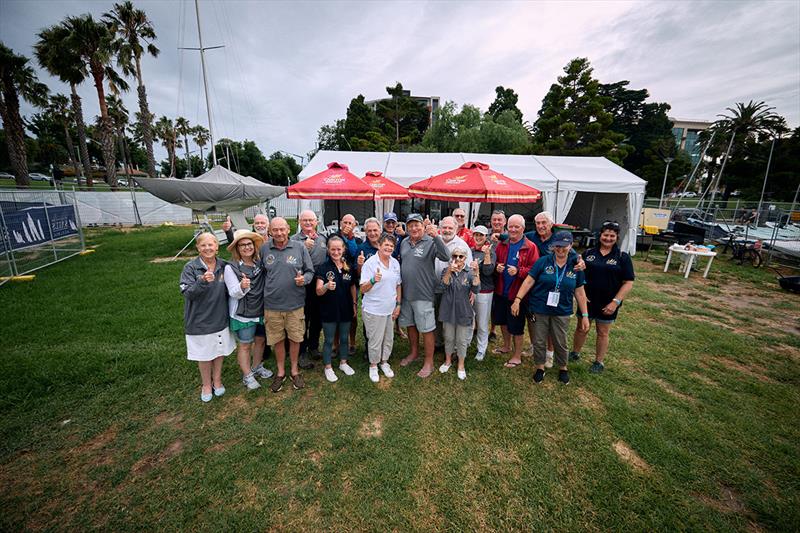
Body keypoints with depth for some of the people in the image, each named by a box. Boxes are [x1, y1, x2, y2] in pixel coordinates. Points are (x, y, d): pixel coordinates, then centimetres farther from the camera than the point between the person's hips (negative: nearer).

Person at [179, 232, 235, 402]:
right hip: (200, 320, -2)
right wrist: (202, 282, -34)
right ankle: (206, 384, 36)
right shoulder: (190, 268, -11)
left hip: (220, 318, 3)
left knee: (219, 351, 17)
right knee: (204, 355, 14)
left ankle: (217, 380, 39)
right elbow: (187, 293, -17)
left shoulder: (223, 266, -2)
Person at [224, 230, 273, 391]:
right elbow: (233, 293, -15)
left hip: (261, 311, 5)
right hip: (243, 314, -5)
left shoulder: (260, 263, -1)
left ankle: (257, 367, 40)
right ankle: (247, 376, 26)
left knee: (260, 340, 18)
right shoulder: (231, 267, -13)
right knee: (245, 345, 9)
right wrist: (242, 287, -35)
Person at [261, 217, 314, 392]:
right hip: (272, 304, 1)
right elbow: (260, 273, 11)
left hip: (295, 304, -1)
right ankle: (280, 372, 35)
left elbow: (310, 271, 1)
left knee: (295, 338, 12)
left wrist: (304, 279, -19)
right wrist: (265, 291, 2)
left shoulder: (300, 247, -4)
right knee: (277, 339, 14)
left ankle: (294, 370, 33)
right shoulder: (264, 249, 1)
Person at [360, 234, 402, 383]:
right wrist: (373, 280, -32)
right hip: (373, 310, -5)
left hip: (390, 309, 5)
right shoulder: (370, 263, -13)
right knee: (375, 340, 6)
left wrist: (398, 305, 8)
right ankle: (373, 365, 29)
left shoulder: (395, 263, 3)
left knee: (389, 339, 16)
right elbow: (363, 289, -14)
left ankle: (384, 361, 39)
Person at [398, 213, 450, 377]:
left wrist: (436, 236, -42)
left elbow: (446, 257, -30)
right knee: (410, 325, 21)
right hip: (406, 293, 7)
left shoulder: (430, 242, -14)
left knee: (426, 329, 5)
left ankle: (429, 362, 22)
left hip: (423, 294, -6)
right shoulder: (404, 243, 6)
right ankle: (414, 353, 43)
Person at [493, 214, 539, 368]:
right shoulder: (501, 244, 4)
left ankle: (517, 356, 24)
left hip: (517, 292, -5)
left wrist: (518, 271, -27)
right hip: (500, 291, 5)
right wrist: (496, 267, -8)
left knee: (516, 325, 5)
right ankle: (507, 346, 42)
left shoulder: (530, 247, -10)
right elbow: (494, 261, 14)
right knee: (502, 320, 19)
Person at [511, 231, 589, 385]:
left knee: (561, 343, 14)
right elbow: (529, 281, -9)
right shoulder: (543, 261, -8)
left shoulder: (575, 266, -1)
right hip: (540, 309, -1)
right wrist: (517, 300, -14)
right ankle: (540, 368, 32)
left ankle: (563, 368, 39)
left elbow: (579, 292, 3)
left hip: (562, 312, 1)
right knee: (539, 342, 11)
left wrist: (585, 315, 4)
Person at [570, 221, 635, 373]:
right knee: (582, 329, 14)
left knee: (603, 333, 13)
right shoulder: (588, 253, 1)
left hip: (608, 304, -1)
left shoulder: (623, 257, -4)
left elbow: (628, 283, -7)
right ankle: (575, 353, 34)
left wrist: (616, 302, -15)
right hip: (587, 300, 2)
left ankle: (599, 362, 29)